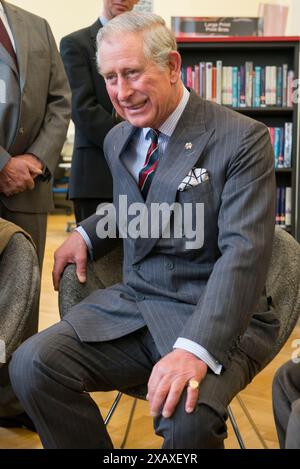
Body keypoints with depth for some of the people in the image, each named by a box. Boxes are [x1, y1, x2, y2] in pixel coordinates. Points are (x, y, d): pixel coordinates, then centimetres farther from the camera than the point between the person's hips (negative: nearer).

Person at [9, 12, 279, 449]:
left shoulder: (242, 139, -11)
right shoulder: (118, 139, 11)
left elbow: (243, 252, -21)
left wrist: (196, 349, -33)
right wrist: (86, 233, 9)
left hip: (215, 315, -5)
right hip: (134, 301, 6)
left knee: (186, 414, -35)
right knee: (31, 365, -16)